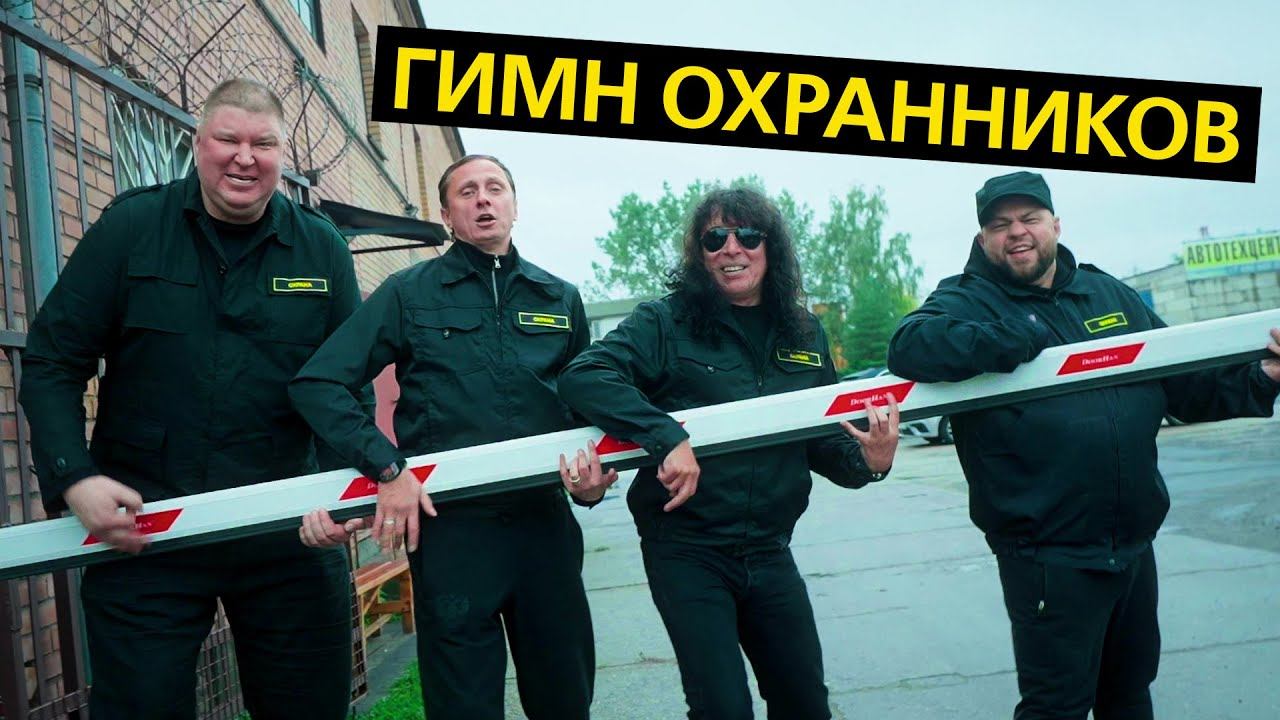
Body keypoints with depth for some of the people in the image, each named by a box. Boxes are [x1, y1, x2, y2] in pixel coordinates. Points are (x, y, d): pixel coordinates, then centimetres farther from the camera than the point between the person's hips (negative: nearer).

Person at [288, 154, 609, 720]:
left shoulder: (560, 300, 12)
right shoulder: (410, 293, 2)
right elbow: (317, 384, -5)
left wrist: (591, 468, 1)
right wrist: (388, 469, -14)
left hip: (546, 524, 3)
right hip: (450, 527, -3)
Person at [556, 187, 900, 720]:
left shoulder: (804, 335, 7)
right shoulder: (665, 323, -8)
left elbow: (824, 440, 13)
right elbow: (582, 377, -21)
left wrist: (866, 462, -8)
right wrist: (666, 437, -31)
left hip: (769, 552, 5)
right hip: (686, 552, -5)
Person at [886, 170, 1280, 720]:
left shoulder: (1109, 294, 12)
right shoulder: (968, 300, -5)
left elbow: (1186, 383, 17)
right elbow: (910, 347, -27)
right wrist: (1024, 339, -25)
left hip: (1134, 546, 6)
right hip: (1049, 557, -6)